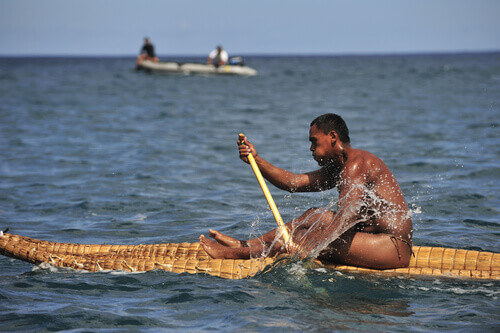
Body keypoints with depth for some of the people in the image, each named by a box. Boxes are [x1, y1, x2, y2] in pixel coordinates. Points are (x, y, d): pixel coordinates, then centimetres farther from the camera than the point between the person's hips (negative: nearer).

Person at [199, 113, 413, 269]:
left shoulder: (357, 164, -15)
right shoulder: (336, 169, 17)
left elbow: (345, 218, -28)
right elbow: (293, 182, 14)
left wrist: (307, 249, -35)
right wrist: (256, 160, 6)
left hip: (395, 247, -10)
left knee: (316, 236, -14)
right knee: (315, 216, 11)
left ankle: (232, 253, -8)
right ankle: (245, 245, 10)